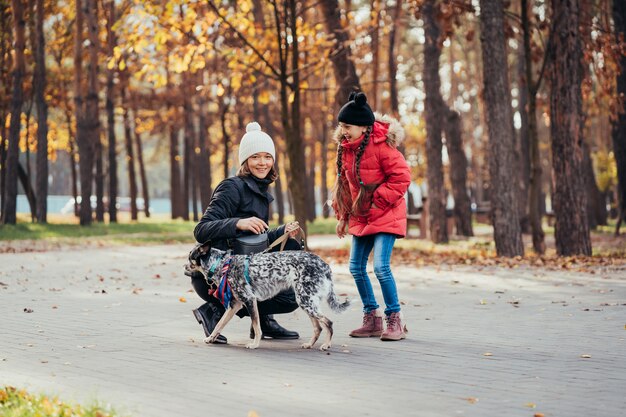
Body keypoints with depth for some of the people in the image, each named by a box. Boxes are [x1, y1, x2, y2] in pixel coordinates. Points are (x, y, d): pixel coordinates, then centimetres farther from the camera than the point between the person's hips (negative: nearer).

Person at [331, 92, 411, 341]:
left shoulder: (381, 145, -18)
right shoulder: (345, 147, 4)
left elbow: (401, 178, -16)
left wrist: (378, 200, -17)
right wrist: (343, 215, 13)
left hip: (386, 215, -8)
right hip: (361, 217, 8)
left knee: (381, 266, -16)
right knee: (356, 267, 7)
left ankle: (394, 321, -3)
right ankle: (372, 319, 20)